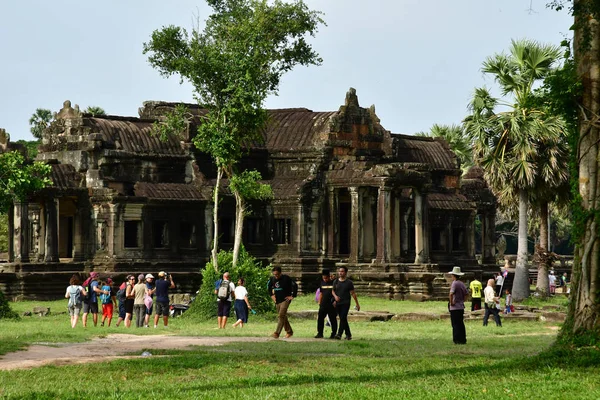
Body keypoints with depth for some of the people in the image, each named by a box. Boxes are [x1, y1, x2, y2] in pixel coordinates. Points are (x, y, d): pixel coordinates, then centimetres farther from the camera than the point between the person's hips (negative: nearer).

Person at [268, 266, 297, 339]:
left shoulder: (286, 278, -14)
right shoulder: (272, 279, 3)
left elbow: (295, 286, -13)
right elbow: (269, 287, 23)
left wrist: (292, 296, -12)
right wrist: (272, 295, 15)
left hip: (285, 300, -7)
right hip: (277, 301, 7)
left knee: (281, 316, -18)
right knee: (283, 317, 14)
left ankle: (277, 333, -26)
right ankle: (289, 331, 28)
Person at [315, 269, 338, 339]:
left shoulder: (333, 283, -4)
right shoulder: (322, 283, 12)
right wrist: (319, 302, 13)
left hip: (332, 305, -5)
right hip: (323, 304, 5)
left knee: (333, 319, 2)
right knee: (320, 318, 1)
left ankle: (334, 334, 11)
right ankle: (320, 333, 9)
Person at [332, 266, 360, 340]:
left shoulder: (349, 282, -1)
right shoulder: (336, 282, 9)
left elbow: (353, 293, 2)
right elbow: (333, 290, 16)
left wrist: (357, 304, 4)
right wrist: (335, 296, -8)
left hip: (346, 303, -4)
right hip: (338, 303, 4)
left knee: (343, 318, -16)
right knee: (343, 320, 9)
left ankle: (339, 334, -23)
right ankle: (348, 334, 19)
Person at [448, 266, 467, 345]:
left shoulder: (454, 283, -14)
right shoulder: (462, 284, 10)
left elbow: (451, 294, -27)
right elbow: (465, 294, 19)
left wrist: (451, 302, -16)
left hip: (454, 308, -7)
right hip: (461, 307, 7)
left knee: (456, 324, -3)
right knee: (461, 324, 13)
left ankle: (457, 340, -3)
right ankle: (463, 339, 15)